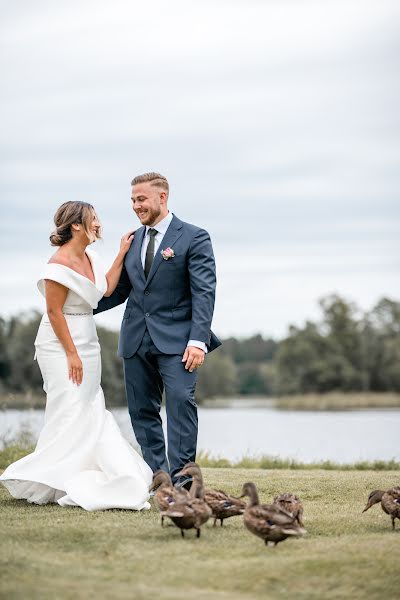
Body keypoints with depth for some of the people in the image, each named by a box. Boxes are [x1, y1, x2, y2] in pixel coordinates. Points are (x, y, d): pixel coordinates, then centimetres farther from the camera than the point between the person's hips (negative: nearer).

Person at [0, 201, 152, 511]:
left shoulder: (89, 258, 7)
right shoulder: (61, 263, -19)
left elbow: (106, 289, 19)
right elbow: (54, 312, -18)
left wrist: (122, 253, 14)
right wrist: (71, 353, -18)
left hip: (87, 343, 9)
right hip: (61, 346, -9)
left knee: (91, 412, 9)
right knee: (70, 413, -7)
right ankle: (46, 483, 4)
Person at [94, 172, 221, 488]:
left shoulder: (194, 238, -2)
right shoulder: (133, 239, 15)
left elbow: (204, 292, -9)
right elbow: (120, 289, 16)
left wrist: (198, 339, -18)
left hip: (176, 339, -6)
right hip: (136, 340, 6)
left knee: (181, 401, -15)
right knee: (142, 410, 6)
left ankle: (181, 478, -13)